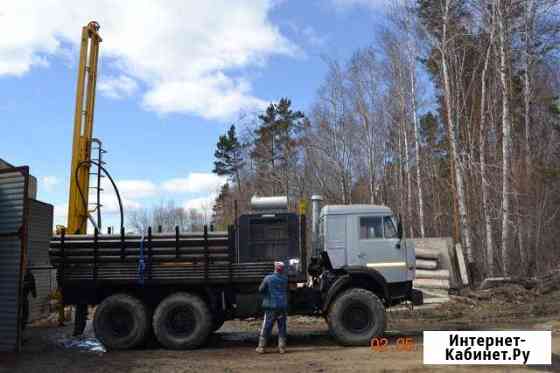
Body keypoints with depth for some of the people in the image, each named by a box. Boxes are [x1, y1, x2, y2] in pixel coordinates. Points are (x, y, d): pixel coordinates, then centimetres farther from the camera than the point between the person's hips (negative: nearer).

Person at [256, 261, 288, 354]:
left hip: (271, 306, -2)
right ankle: (282, 347, 10)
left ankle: (261, 347, 6)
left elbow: (260, 290, -1)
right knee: (282, 328, 10)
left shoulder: (268, 278, -8)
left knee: (266, 328, 4)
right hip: (283, 307, 2)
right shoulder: (285, 279, 2)